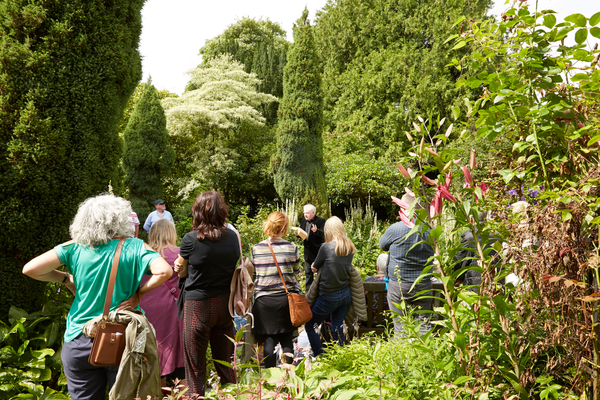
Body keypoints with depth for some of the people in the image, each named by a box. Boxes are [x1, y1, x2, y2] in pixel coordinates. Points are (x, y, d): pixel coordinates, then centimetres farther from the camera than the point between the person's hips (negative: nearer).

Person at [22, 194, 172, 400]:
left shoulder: (74, 248, -2)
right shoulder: (133, 247, -8)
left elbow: (30, 269, -5)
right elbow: (164, 271, -23)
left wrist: (66, 278, 7)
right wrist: (138, 292, -9)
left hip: (79, 341, 2)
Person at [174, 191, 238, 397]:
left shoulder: (190, 239, -13)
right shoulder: (232, 237, -3)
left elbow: (181, 272, 1)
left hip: (198, 304, -4)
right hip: (224, 303, 4)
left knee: (195, 367, 9)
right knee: (226, 363, 16)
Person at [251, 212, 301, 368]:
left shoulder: (256, 249, -2)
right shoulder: (292, 248, -5)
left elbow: (253, 275, 6)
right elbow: (296, 272, 6)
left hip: (264, 299, 1)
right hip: (286, 298, 0)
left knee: (268, 340, 6)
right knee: (287, 340, 9)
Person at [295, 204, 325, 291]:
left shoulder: (321, 221, -11)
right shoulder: (303, 221, 8)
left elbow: (323, 235, -19)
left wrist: (316, 231, -38)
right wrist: (297, 234, -9)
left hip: (318, 252, -6)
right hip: (307, 252, 6)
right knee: (308, 273, 14)